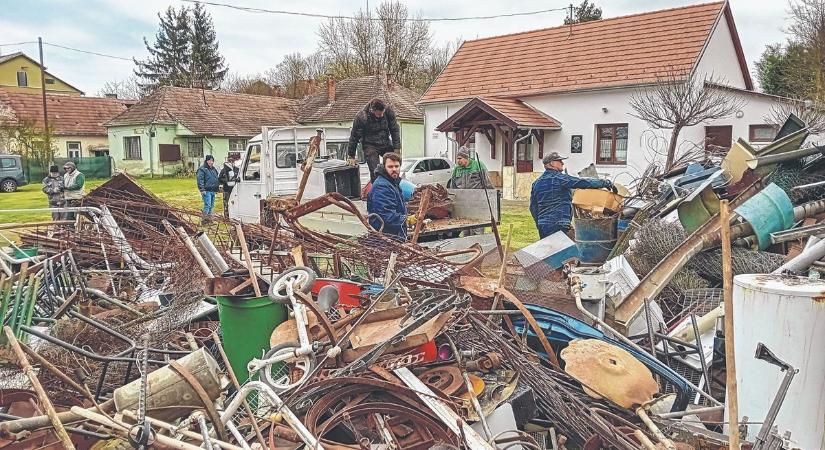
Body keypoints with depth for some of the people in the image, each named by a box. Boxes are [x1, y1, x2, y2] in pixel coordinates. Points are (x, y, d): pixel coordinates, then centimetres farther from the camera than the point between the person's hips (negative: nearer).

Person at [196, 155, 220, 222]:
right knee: (207, 205, -14)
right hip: (207, 191, -8)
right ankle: (205, 219, -11)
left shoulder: (214, 169, 19)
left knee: (212, 205, 11)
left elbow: (216, 179, 31)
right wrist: (202, 190, -21)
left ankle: (209, 218, 19)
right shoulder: (202, 169, -8)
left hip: (213, 191, 9)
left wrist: (218, 185, 21)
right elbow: (200, 180, -16)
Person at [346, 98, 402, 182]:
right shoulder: (361, 117, -20)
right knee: (375, 172, -16)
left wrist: (397, 149, -4)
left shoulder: (388, 111, -12)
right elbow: (354, 137, -9)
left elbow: (395, 130, -1)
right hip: (370, 146, -4)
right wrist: (351, 156, -2)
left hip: (386, 144, 4)